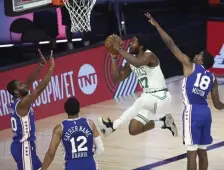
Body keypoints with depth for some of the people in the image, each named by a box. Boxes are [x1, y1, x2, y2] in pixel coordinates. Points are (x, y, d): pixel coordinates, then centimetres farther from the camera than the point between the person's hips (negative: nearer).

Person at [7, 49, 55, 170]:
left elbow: (29, 82, 11)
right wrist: (51, 68, -22)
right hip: (23, 145, -10)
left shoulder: (15, 103, 7)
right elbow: (40, 89, -26)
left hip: (21, 144, 10)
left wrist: (41, 65, 5)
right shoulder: (22, 103, -19)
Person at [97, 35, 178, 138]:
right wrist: (114, 58, -6)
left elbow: (137, 63, -41)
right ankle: (164, 122, 20)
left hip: (160, 95, -8)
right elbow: (117, 79, 2)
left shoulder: (149, 55, -18)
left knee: (140, 102, -40)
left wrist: (118, 49, -36)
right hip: (148, 97, 8)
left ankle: (113, 126, -40)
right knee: (134, 130, 1)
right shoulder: (131, 62, 5)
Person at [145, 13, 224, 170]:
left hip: (192, 112, -6)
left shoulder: (190, 66, 1)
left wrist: (156, 25, 4)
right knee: (202, 151, 13)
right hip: (206, 112, 6)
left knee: (192, 151, -6)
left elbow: (171, 44, -1)